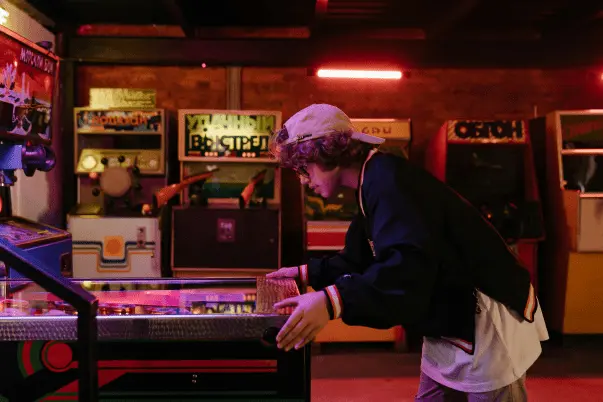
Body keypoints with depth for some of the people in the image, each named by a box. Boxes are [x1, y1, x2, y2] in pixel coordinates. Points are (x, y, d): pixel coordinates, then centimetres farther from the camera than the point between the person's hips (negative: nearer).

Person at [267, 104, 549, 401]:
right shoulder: (375, 183, 11)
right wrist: (307, 273, 17)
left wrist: (333, 301, -45)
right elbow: (364, 261, 20)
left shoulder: (387, 179, -23)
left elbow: (408, 267, -37)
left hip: (487, 326, -10)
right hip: (452, 326, 11)